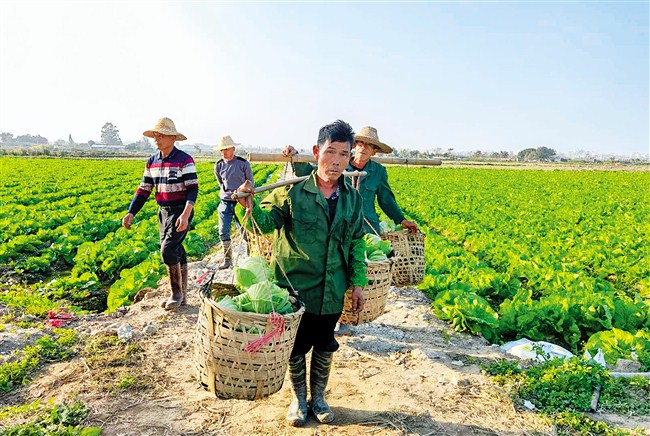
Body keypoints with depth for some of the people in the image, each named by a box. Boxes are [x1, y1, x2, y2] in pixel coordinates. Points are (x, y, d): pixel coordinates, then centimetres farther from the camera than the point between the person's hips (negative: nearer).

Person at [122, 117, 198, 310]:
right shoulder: (152, 162, 9)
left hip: (181, 212, -7)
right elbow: (143, 190, 10)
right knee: (177, 253, 12)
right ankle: (181, 296, 22)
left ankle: (177, 293, 3)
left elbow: (192, 189, -18)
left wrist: (185, 215, -31)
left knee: (168, 250, -15)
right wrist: (131, 213, -1)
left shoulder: (184, 160, -12)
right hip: (163, 212, 7)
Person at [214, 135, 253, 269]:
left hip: (241, 202, -3)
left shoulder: (243, 164, -7)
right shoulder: (218, 166, 3)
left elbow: (250, 183, 3)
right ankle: (227, 259, 14)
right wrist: (226, 193, 11)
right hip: (225, 202, 3)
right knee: (223, 232, 0)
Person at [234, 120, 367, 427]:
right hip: (297, 289, -3)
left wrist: (358, 283, 6)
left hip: (332, 292, 3)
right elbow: (268, 222, -15)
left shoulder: (352, 198, -1)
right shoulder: (293, 191, -13)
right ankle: (299, 398, 39)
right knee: (296, 347, 14)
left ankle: (318, 396, 43)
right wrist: (250, 207, -37)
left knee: (325, 347, 19)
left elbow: (356, 243, 7)